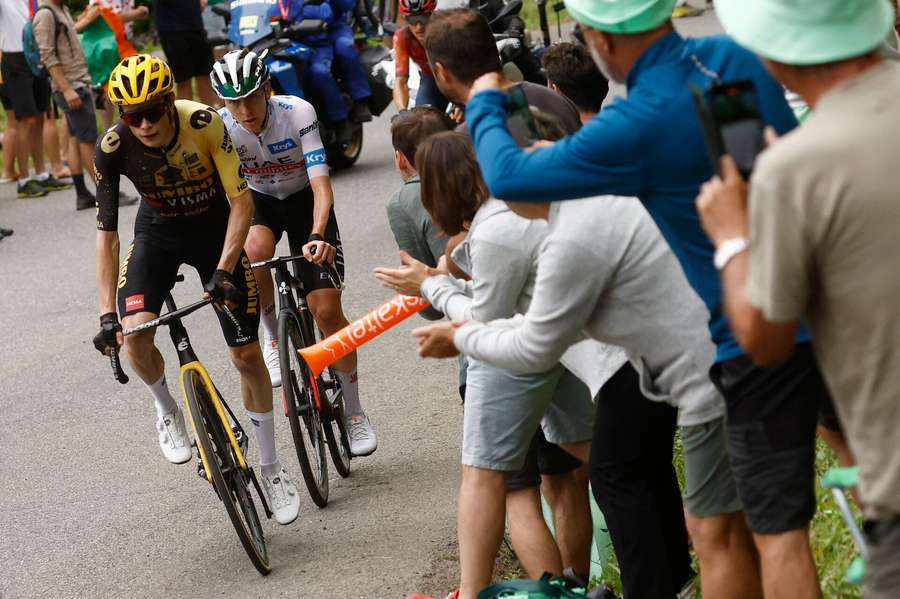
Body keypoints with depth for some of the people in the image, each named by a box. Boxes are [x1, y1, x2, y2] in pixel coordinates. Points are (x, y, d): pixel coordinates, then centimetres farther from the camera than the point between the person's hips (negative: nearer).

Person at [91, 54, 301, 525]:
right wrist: (107, 314, -26)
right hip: (158, 232, 1)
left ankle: (270, 468, 16)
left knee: (247, 353, -3)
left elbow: (241, 200, -24)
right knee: (135, 333, -24)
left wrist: (223, 269, -35)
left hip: (215, 229, -1)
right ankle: (167, 411, 9)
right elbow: (106, 233, -20)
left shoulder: (204, 124, -31)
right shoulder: (113, 148, -25)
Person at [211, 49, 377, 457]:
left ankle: (354, 412, 7)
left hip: (304, 200, -1)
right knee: (255, 250, -37)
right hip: (258, 200, 1)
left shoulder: (298, 113, -29)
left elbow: (321, 184, -34)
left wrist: (317, 236, -51)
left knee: (327, 309, -11)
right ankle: (273, 337, -8)